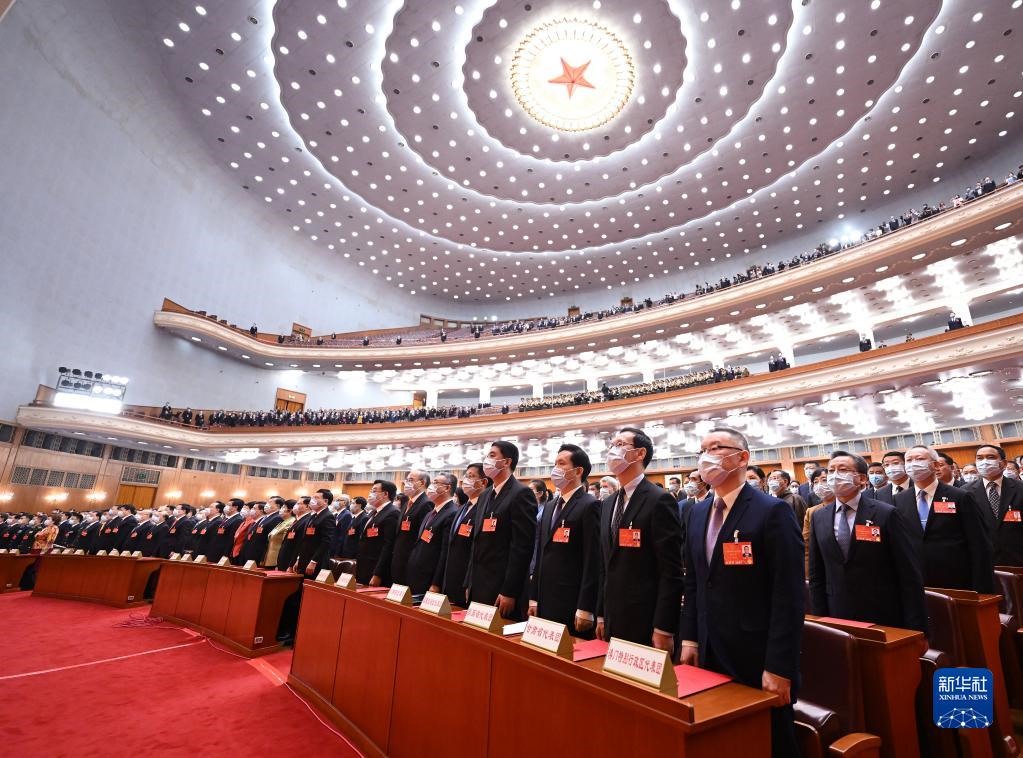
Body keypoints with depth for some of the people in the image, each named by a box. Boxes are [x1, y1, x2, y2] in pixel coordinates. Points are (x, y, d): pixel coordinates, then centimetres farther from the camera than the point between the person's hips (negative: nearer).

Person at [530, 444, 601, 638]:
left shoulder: (589, 506, -11)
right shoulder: (550, 507, 13)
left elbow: (593, 561, -15)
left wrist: (585, 608, -17)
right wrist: (534, 598, 13)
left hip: (572, 603, -7)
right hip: (546, 601, 7)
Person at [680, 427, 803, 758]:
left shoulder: (773, 511, -13)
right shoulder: (697, 513, 7)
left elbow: (788, 595, -16)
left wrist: (779, 666, -18)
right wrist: (690, 639, 7)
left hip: (757, 661, -6)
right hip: (709, 656, 6)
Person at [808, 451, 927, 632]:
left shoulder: (886, 514, -9)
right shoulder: (819, 518, 1)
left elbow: (910, 574, -9)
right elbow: (817, 575, 5)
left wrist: (915, 626, -11)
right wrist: (819, 618, 1)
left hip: (883, 617, -3)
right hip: (837, 617, 3)